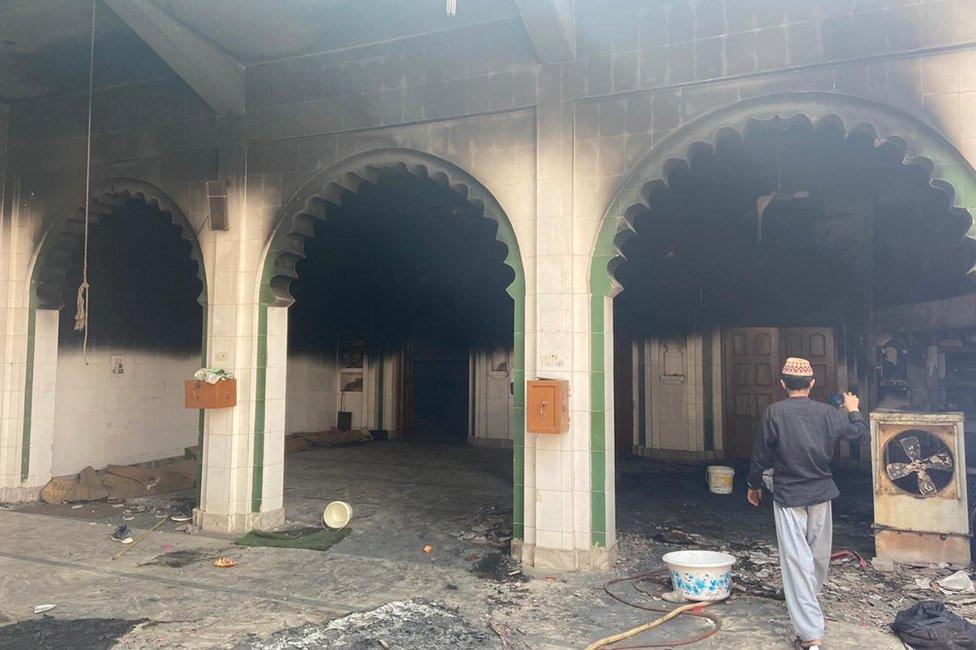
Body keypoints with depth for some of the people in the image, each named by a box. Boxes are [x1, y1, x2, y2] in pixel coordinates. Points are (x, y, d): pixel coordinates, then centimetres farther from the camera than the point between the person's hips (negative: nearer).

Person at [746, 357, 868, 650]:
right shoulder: (827, 413, -3)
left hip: (788, 496, -4)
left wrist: (754, 485, 8)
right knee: (819, 554, 21)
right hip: (821, 494, 4)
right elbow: (858, 430, 15)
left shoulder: (774, 413, -13)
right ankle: (809, 603, 45)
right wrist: (853, 410, 35)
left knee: (796, 560, -3)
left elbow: (761, 456, -8)